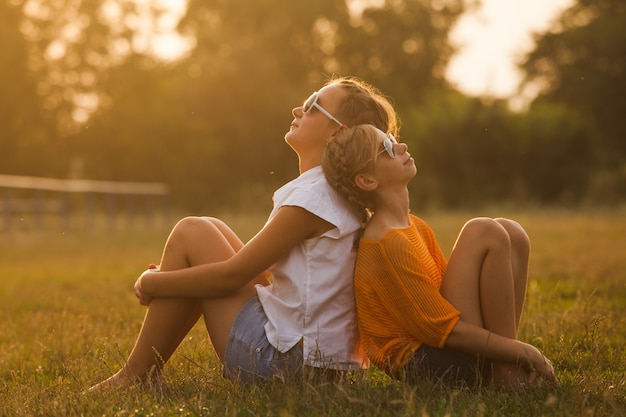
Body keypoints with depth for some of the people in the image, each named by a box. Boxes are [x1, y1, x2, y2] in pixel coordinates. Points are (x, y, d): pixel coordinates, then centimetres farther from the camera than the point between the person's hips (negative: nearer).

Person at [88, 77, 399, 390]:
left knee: (191, 233, -4)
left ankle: (136, 374, 4)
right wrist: (165, 277, 12)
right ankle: (144, 367, 12)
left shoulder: (313, 195, -17)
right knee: (210, 230, 14)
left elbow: (232, 275, -16)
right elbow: (257, 268, 17)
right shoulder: (337, 193, 13)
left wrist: (152, 282, -2)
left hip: (281, 359, -10)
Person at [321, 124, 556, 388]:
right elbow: (447, 330, -19)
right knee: (484, 234, -16)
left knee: (510, 233, 4)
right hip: (424, 364, -9)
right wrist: (528, 354, -12)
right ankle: (508, 371, -10)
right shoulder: (388, 243, -19)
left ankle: (504, 366, -1)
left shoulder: (415, 227, 11)